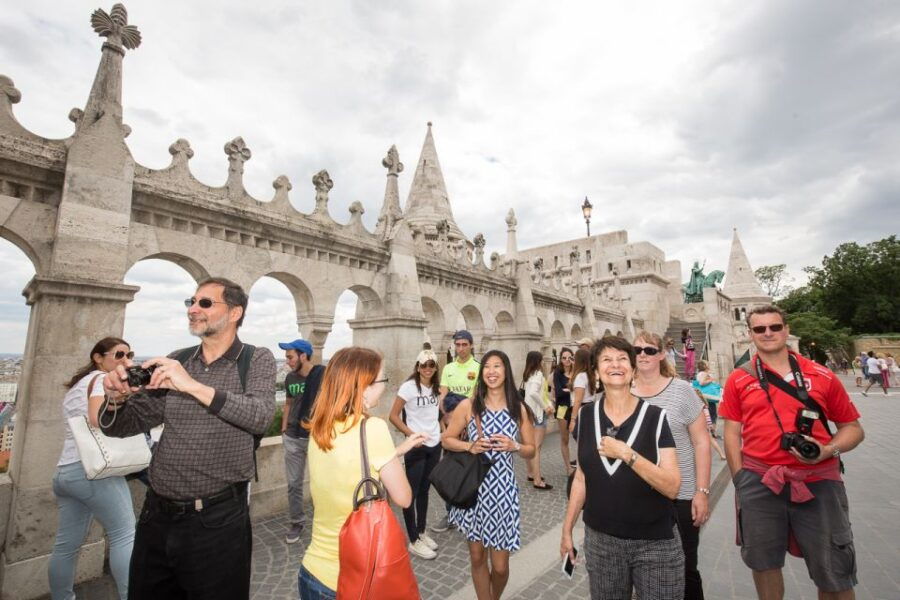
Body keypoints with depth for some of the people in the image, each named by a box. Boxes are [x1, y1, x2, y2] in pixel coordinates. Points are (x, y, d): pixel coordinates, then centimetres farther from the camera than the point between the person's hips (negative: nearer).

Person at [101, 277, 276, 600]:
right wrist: (117, 399, -13)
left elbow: (261, 416, -22)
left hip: (217, 521, -4)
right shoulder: (175, 362, 5)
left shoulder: (257, 360, -7)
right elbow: (124, 426, 9)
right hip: (156, 515, 4)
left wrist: (194, 386, -26)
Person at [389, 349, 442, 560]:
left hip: (434, 445, 6)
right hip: (416, 447, -6)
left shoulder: (435, 388, 5)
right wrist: (412, 435, -19)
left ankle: (421, 532, 33)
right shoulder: (409, 386, -13)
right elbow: (393, 416, -12)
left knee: (424, 490, 17)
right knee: (411, 492, 5)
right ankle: (413, 541, 19)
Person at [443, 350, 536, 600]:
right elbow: (446, 439, 3)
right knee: (477, 557, 14)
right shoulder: (468, 405, -5)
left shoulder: (518, 408, 0)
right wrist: (470, 446, -15)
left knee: (500, 566, 9)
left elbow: (531, 450, 8)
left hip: (503, 489, 1)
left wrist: (514, 446, -13)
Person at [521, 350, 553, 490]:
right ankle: (537, 481, -3)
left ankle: (531, 473, 27)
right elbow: (533, 392, -29)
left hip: (529, 411, 9)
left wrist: (548, 404, -4)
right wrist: (545, 406, -18)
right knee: (536, 447, -7)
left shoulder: (527, 374, 12)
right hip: (537, 412, -9)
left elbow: (531, 392, 4)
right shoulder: (538, 374, -13)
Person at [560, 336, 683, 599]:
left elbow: (672, 488, -15)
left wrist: (627, 454, -26)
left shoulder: (655, 416, -11)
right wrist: (567, 529, 8)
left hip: (655, 543, -2)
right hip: (600, 540, 3)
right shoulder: (586, 415, -3)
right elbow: (581, 477, 5)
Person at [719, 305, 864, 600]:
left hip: (818, 482, 0)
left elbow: (853, 427, 6)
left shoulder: (822, 376, 1)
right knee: (764, 563, 16)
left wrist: (828, 451, -13)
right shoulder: (738, 379, 1)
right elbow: (732, 434, 2)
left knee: (834, 574, 11)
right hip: (758, 483, 0)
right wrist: (740, 483, -2)